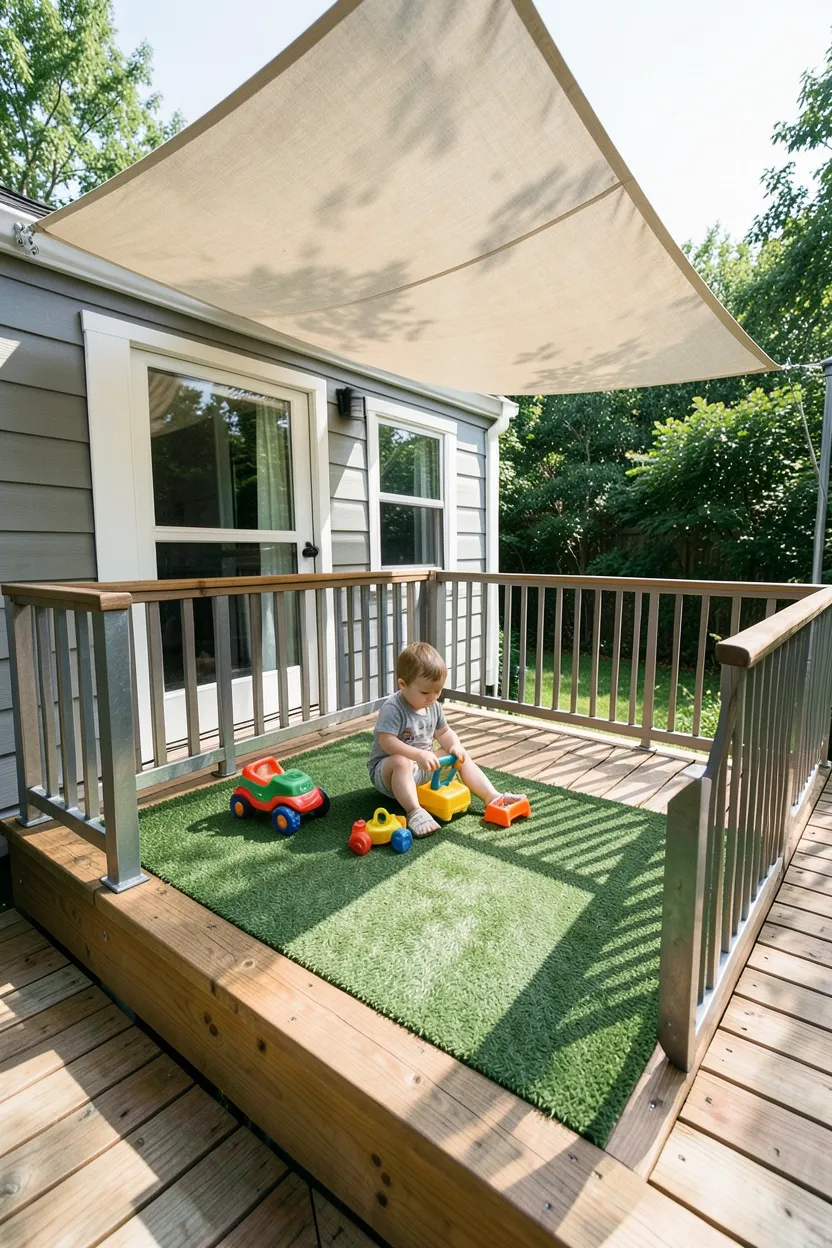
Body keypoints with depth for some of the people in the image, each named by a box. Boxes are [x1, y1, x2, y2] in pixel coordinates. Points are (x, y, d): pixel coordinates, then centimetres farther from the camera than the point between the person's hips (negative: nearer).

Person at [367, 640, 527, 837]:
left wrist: (455, 746, -10)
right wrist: (419, 754, -39)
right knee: (401, 762, -40)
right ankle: (415, 812, -45)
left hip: (425, 765, 7)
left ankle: (492, 796, -4)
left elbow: (443, 732, 12)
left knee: (463, 757, 0)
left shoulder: (434, 706, 2)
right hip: (387, 768, -7)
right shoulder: (393, 709, -22)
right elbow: (387, 742, -30)